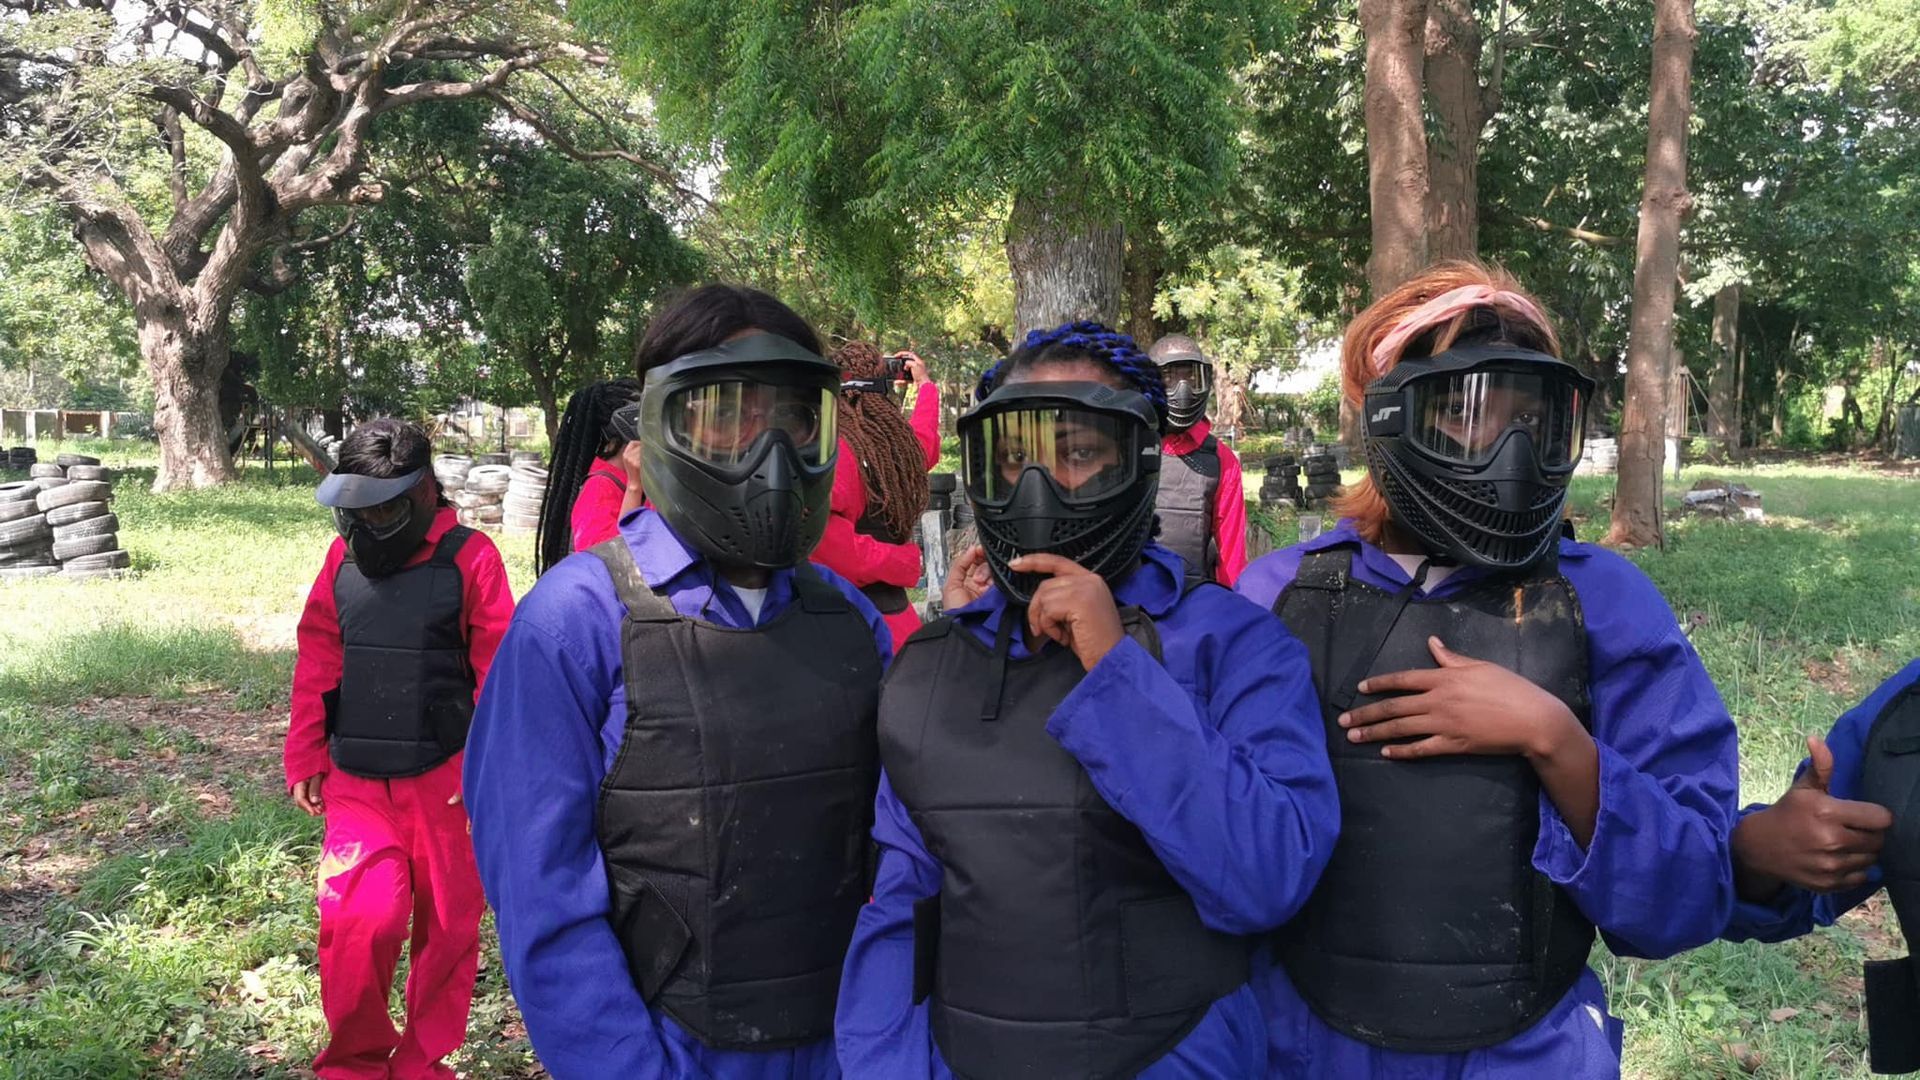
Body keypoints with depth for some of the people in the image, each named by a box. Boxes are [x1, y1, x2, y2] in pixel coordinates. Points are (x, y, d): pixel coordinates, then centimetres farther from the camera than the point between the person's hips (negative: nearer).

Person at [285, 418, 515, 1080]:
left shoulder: (470, 559, -9)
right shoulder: (343, 558, 4)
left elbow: (498, 672, -9)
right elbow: (317, 664, 10)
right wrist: (305, 760, 10)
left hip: (443, 781, -2)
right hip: (355, 783, 2)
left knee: (446, 927, 9)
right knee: (358, 921, -8)